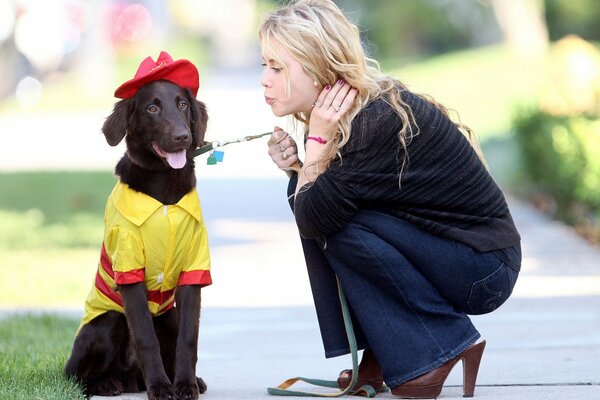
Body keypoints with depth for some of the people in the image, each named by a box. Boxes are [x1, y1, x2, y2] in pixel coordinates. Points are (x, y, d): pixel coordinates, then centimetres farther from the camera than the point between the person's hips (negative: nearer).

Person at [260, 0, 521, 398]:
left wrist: (318, 140, -20)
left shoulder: (378, 120, -26)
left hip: (486, 268, -9)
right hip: (437, 244, 9)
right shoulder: (354, 109, 0)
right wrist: (296, 166, -11)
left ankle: (445, 347, -9)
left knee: (338, 223, -23)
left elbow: (315, 221, -27)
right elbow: (309, 212, 6)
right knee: (309, 198, -4)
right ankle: (382, 354, 1)